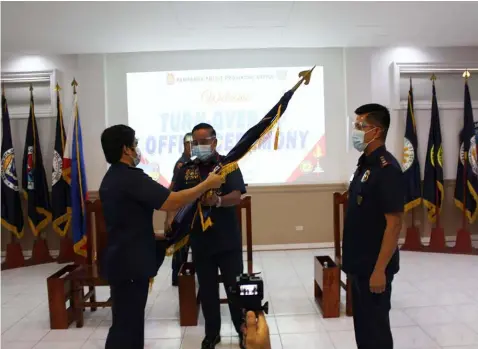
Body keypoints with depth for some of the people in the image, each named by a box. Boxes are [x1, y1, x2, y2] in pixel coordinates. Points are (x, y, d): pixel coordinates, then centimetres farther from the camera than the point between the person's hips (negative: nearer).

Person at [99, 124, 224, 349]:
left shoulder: (111, 179, 12)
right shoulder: (131, 177, -21)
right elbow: (171, 203, -28)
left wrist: (157, 237, 23)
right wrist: (207, 184, -19)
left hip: (121, 259, 10)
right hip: (130, 263, -10)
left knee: (130, 320, 20)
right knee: (126, 324, -1)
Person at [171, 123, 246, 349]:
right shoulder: (186, 170, 6)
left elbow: (236, 197, -14)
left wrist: (217, 200, -34)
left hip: (228, 239, -3)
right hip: (199, 239, 3)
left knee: (235, 286, 7)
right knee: (207, 289, 13)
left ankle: (244, 330, 25)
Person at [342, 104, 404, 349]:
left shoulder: (387, 169, -19)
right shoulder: (365, 164, 8)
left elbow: (394, 223, -21)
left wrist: (380, 269, -21)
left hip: (374, 266, -8)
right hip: (359, 263, 8)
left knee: (375, 326, 7)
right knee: (362, 323, 19)